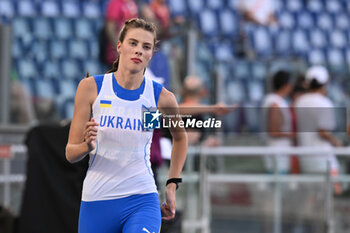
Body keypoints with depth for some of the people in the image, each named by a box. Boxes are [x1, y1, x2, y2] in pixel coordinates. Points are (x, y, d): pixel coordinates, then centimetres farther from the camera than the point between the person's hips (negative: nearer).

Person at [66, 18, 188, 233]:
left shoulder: (162, 97, -2)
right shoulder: (91, 87, -3)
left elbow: (180, 137, 21)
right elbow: (70, 153, -1)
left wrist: (172, 185, 15)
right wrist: (87, 146, -23)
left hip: (142, 201, -1)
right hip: (97, 201, 1)